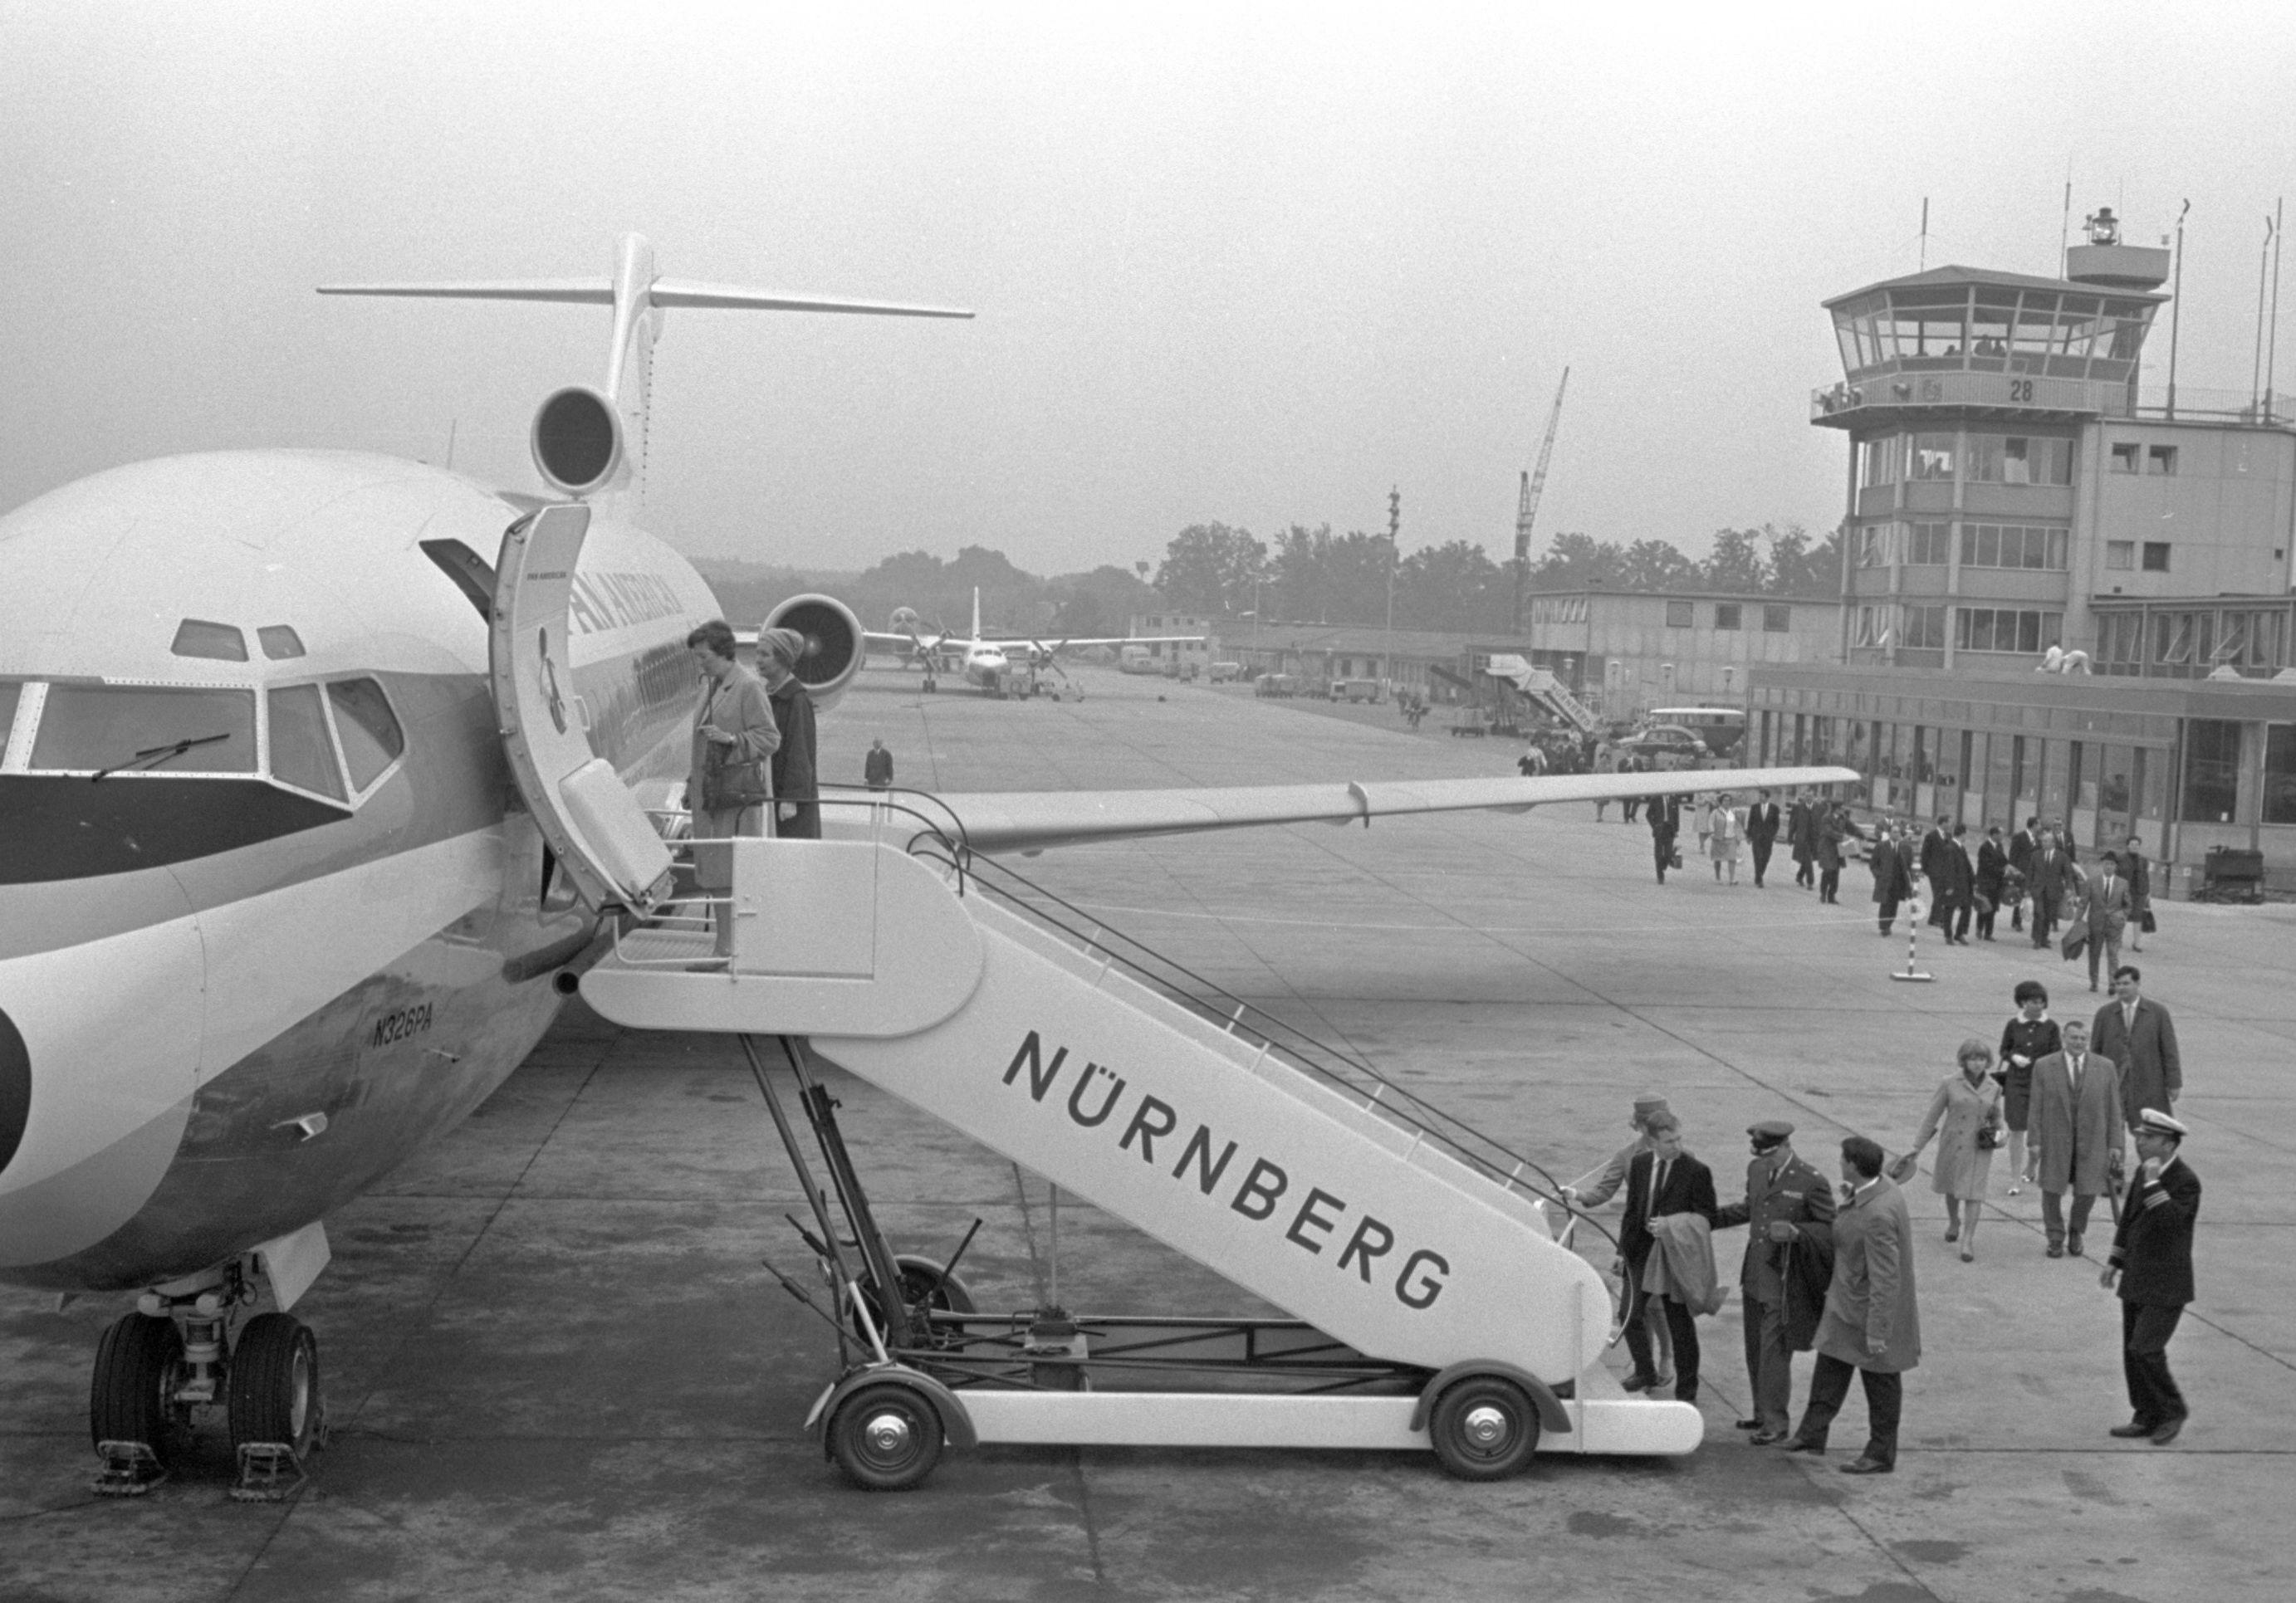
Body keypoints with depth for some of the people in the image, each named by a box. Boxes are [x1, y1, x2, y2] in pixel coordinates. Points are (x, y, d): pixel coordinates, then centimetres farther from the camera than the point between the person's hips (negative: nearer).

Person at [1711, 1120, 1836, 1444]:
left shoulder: (1812, 1182, -15)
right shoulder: (1756, 1170, 6)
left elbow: (1831, 1229, -9)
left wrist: (1795, 1232, -24)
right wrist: (1709, 1219, 19)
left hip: (1784, 1282, -7)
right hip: (1754, 1275, 7)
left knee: (1775, 1352, -4)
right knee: (1755, 1349, 15)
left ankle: (1776, 1422, 5)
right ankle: (1763, 1412, 27)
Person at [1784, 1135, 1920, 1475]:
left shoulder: (1878, 1214, -34)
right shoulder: (1875, 1188, -3)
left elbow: (1885, 1278, -31)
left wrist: (1877, 1331, -27)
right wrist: (1850, 1196, 4)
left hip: (1871, 1311, -10)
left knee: (1880, 1383, 9)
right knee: (1831, 1369, 21)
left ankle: (1881, 1455, 24)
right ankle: (1813, 1433, 34)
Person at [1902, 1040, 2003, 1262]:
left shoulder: (1993, 1088, -1)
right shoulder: (1950, 1083, -8)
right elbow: (1933, 1115, -4)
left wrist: (1997, 1134, -3)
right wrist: (1918, 1146, -4)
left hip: (1978, 1148, 0)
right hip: (1952, 1144, 0)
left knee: (1973, 1192, -11)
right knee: (1952, 1187, 18)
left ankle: (1968, 1242, -9)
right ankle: (1954, 1222, 46)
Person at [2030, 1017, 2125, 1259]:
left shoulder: (2105, 1067, 2)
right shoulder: (2044, 1067, -1)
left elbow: (2113, 1108, 3)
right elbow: (2036, 1108, 1)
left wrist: (2115, 1144, 0)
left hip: (2091, 1142, 1)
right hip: (2055, 1140, 0)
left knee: (2087, 1192, 2)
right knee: (2052, 1189, 3)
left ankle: (2076, 1232, 30)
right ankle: (2056, 1238, 23)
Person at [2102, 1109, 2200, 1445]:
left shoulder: (2186, 1181, -17)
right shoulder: (2144, 1172, 7)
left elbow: (2169, 1222, -31)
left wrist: (2154, 1184, -29)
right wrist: (2115, 1261, 18)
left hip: (2166, 1285, -8)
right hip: (2137, 1280, 8)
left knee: (2145, 1349, -12)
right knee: (2133, 1352, 10)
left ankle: (2173, 1411, 7)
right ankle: (2147, 1417, 20)